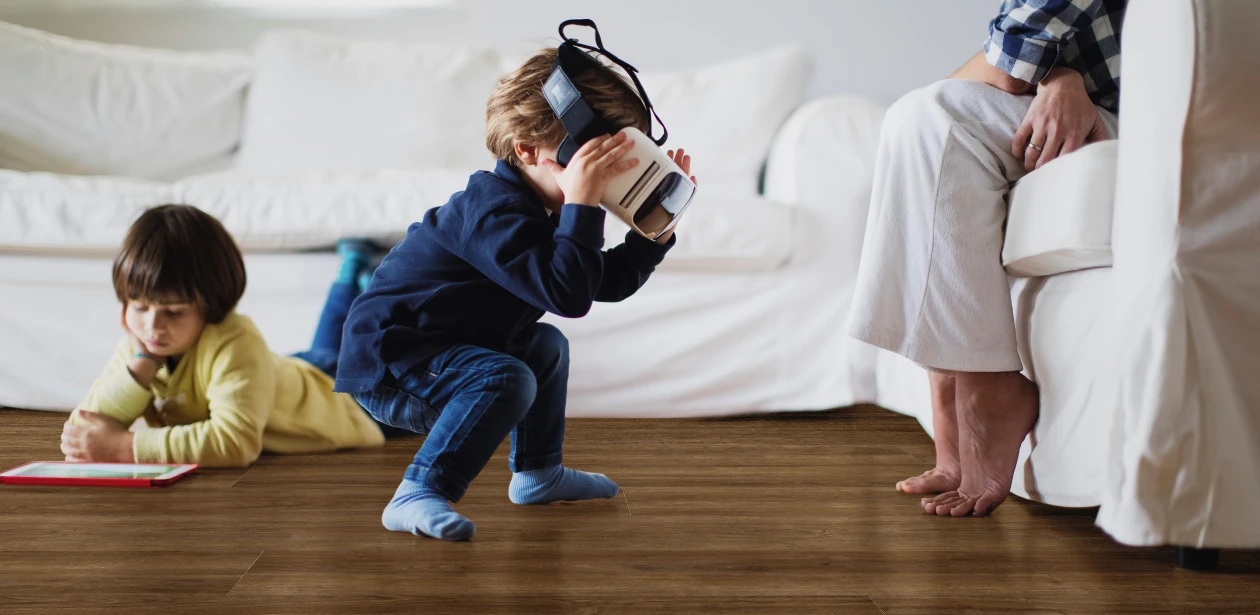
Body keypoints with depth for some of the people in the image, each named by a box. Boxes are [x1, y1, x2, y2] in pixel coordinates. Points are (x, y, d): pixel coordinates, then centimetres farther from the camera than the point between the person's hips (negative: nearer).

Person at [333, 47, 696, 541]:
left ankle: (538, 473, 32)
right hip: (385, 366, -11)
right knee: (506, 379, -34)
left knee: (546, 346, 24)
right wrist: (581, 203, -35)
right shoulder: (495, 211, -25)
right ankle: (418, 495, -29)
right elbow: (568, 295, -36)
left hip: (435, 351, 11)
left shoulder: (535, 210, 9)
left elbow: (610, 281, 14)